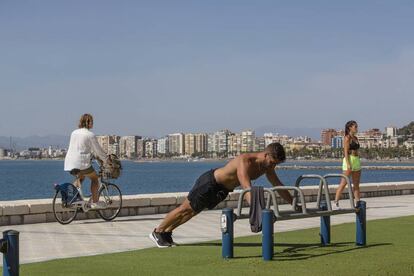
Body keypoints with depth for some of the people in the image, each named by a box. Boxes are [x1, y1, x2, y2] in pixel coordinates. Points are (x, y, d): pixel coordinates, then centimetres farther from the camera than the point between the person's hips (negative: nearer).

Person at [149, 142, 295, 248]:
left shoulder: (267, 165, -10)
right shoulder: (245, 161, -37)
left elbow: (278, 185, 0)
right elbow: (247, 188, -49)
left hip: (222, 189, 8)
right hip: (209, 182, -8)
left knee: (193, 211, 20)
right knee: (185, 209, 4)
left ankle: (167, 232, 35)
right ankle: (157, 232, 20)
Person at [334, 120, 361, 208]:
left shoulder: (355, 138, 15)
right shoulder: (347, 138, -8)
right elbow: (346, 152, -14)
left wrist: (358, 163, 18)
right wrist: (348, 165, -21)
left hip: (357, 161, 8)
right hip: (349, 160, -8)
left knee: (356, 184, 7)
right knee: (344, 183, -9)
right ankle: (336, 202, -8)